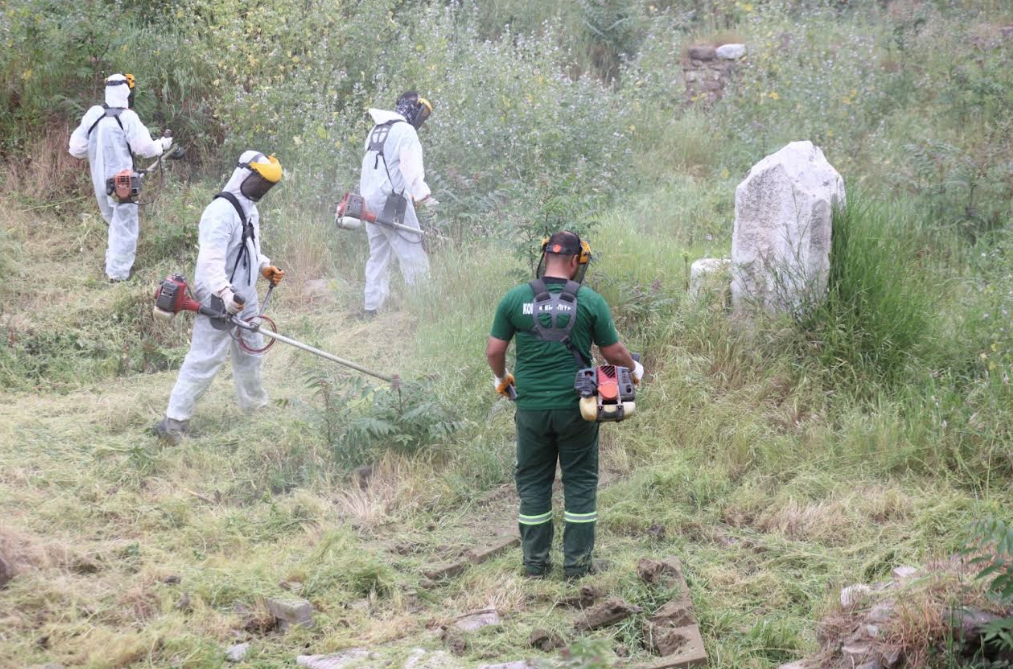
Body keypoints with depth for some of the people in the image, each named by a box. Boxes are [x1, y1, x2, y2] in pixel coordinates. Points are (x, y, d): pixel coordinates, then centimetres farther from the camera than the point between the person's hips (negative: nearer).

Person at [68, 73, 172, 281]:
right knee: (125, 226, 4)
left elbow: (76, 148, 0)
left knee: (114, 223, 25)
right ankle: (118, 273, 2)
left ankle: (114, 262, 33)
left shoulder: (92, 115, -2)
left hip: (100, 182, 5)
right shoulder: (127, 118, -16)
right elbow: (145, 148, -12)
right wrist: (162, 145, 8)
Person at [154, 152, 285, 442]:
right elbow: (211, 260, -30)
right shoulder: (221, 211, -21)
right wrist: (225, 294, -40)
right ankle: (174, 421, -6)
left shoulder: (250, 209, 13)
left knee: (250, 354, 24)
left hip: (244, 301, 10)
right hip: (219, 305, -10)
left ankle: (256, 405, 44)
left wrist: (265, 266, 9)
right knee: (204, 361, -10)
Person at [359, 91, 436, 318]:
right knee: (412, 253, -6)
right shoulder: (406, 131, -9)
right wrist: (425, 197, -19)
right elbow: (413, 171, -18)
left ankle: (371, 307, 12)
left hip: (370, 199, 9)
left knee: (378, 254, 13)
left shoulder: (377, 129, 19)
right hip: (393, 200, -9)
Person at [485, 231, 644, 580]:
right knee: (580, 482, 11)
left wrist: (501, 378, 22)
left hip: (531, 408, 1)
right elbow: (613, 352, 0)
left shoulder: (515, 299, -4)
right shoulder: (590, 301, -8)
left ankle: (535, 562, 17)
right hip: (575, 407, -1)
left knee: (533, 483, 13)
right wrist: (634, 369, 21)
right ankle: (577, 563, 12)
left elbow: (494, 350, 1)